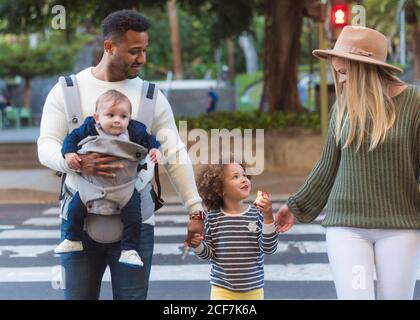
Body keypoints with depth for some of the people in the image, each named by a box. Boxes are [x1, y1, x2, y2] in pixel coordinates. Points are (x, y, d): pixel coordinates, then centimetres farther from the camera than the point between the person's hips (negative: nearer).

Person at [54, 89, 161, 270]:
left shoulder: (135, 131, -8)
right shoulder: (89, 128, -9)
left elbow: (149, 139, 6)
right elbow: (72, 138, 0)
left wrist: (154, 149, -12)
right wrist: (69, 153, -16)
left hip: (125, 187, 0)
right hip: (92, 185, 0)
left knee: (133, 216, -10)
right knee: (75, 207, -4)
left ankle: (129, 250, 5)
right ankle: (72, 239, 19)